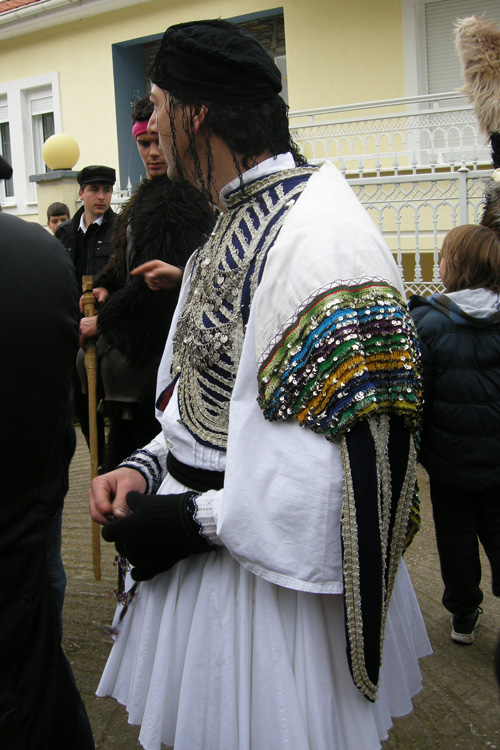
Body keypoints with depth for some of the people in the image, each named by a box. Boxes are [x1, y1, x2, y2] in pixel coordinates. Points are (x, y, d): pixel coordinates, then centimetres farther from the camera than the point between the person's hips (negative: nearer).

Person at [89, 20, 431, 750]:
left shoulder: (323, 238, -23)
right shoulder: (234, 224, 10)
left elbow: (354, 459, -27)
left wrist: (195, 519, -20)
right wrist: (146, 465, 0)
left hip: (273, 575, -9)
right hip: (201, 556, 9)